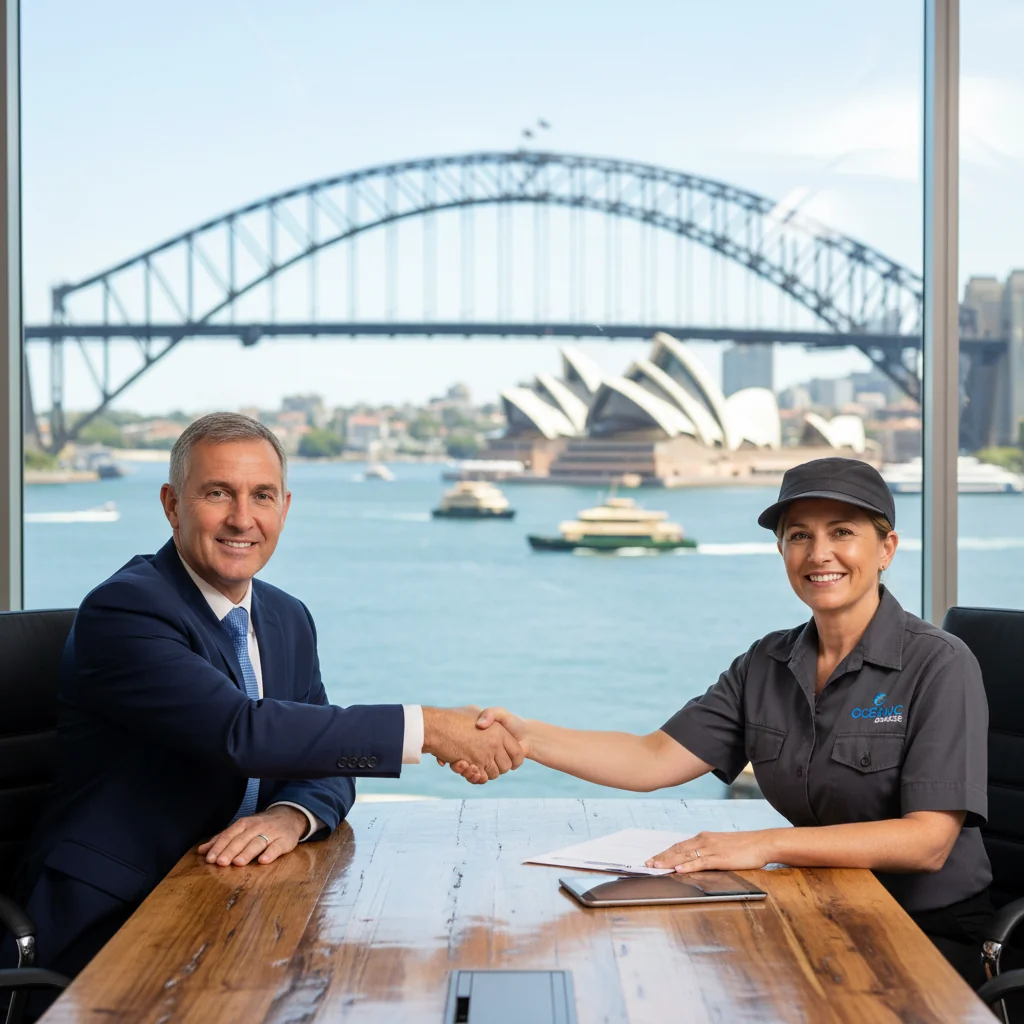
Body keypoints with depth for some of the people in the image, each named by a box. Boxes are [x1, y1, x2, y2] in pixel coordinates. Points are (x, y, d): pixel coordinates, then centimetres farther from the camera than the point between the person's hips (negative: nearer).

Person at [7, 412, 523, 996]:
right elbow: (241, 731, -28)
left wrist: (290, 817, -18)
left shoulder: (290, 620, 11)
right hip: (109, 923, -7)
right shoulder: (121, 610, -16)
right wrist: (428, 729, -29)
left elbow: (326, 762, 7)